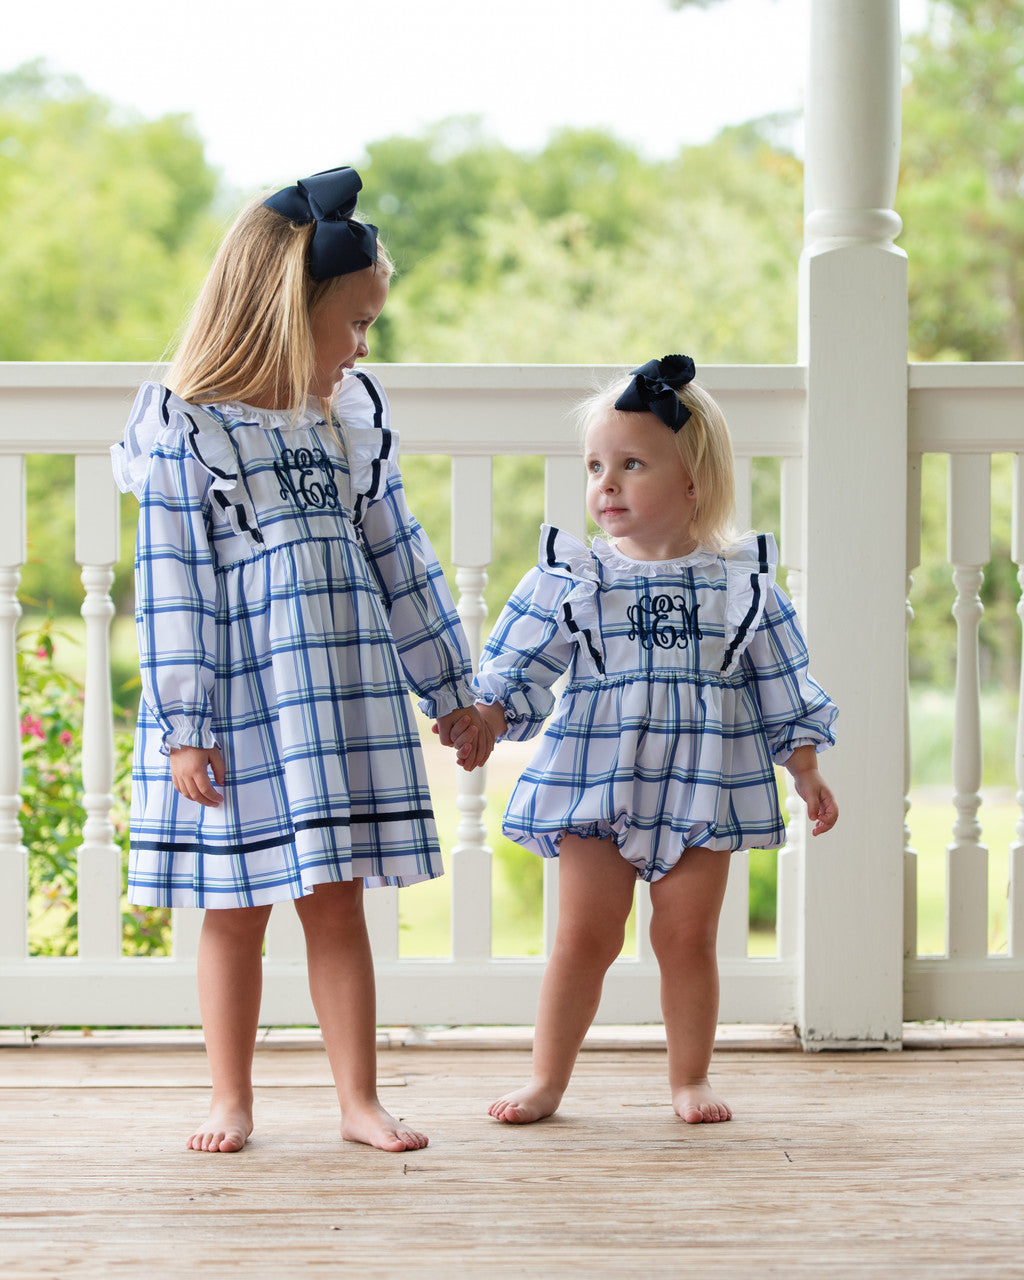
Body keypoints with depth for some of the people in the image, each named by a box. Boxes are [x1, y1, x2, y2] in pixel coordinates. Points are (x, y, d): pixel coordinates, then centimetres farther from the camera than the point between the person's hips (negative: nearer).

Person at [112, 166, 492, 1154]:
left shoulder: (352, 415, 7)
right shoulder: (183, 425, -9)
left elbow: (399, 561, 13)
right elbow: (171, 586, -10)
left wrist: (451, 691, 15)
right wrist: (182, 723, -13)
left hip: (342, 695, 4)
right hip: (237, 706, -4)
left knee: (337, 900, 7)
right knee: (235, 909, 5)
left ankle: (359, 1100, 13)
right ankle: (232, 1101, 17)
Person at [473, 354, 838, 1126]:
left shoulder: (743, 583, 1)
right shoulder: (567, 578, -1)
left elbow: (783, 687, 7)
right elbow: (518, 667, 1)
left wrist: (807, 771, 4)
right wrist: (485, 716, -14)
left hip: (702, 793, 0)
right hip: (595, 786, 0)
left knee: (688, 939, 5)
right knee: (586, 937, 1)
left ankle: (691, 1079, 20)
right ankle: (548, 1080, 12)